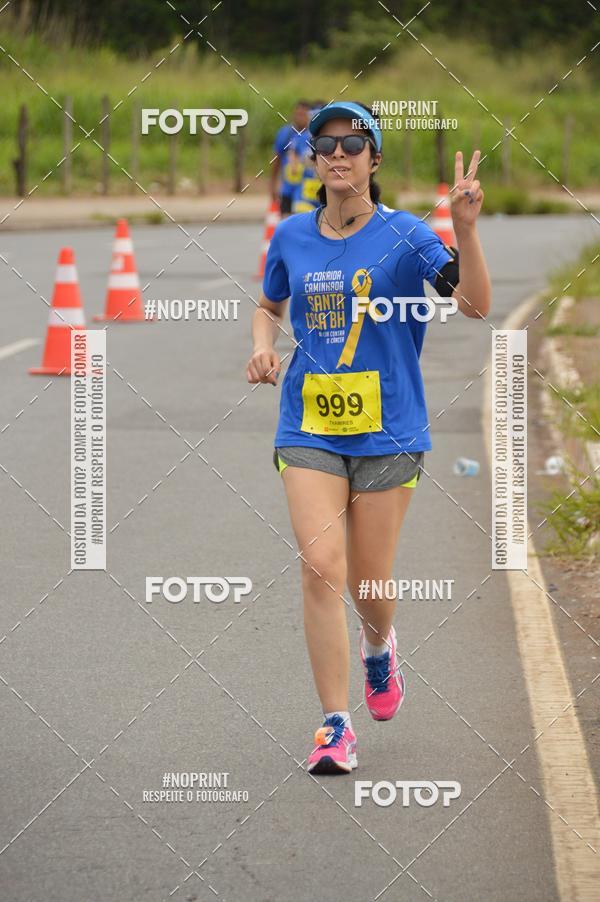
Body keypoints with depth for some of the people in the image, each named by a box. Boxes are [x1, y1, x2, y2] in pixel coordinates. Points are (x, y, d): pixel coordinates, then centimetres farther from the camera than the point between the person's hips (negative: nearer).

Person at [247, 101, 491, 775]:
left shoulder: (404, 236, -5)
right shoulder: (291, 237, 5)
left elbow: (475, 305, -15)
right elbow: (269, 305, 24)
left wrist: (465, 230, -29)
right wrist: (263, 345, 3)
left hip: (387, 431, -1)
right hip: (309, 430, 1)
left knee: (368, 579, 6)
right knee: (321, 567, -14)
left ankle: (378, 647, 44)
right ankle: (335, 726, -9)